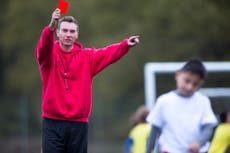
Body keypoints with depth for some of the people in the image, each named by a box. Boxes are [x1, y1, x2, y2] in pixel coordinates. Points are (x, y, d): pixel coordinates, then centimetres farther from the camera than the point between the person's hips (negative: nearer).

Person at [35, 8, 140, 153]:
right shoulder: (49, 54, 0)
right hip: (53, 123, -2)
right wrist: (51, 27, -43)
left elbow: (108, 53, -7)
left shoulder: (87, 57, 7)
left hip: (79, 124, 2)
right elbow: (44, 46, -22)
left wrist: (125, 45, -28)